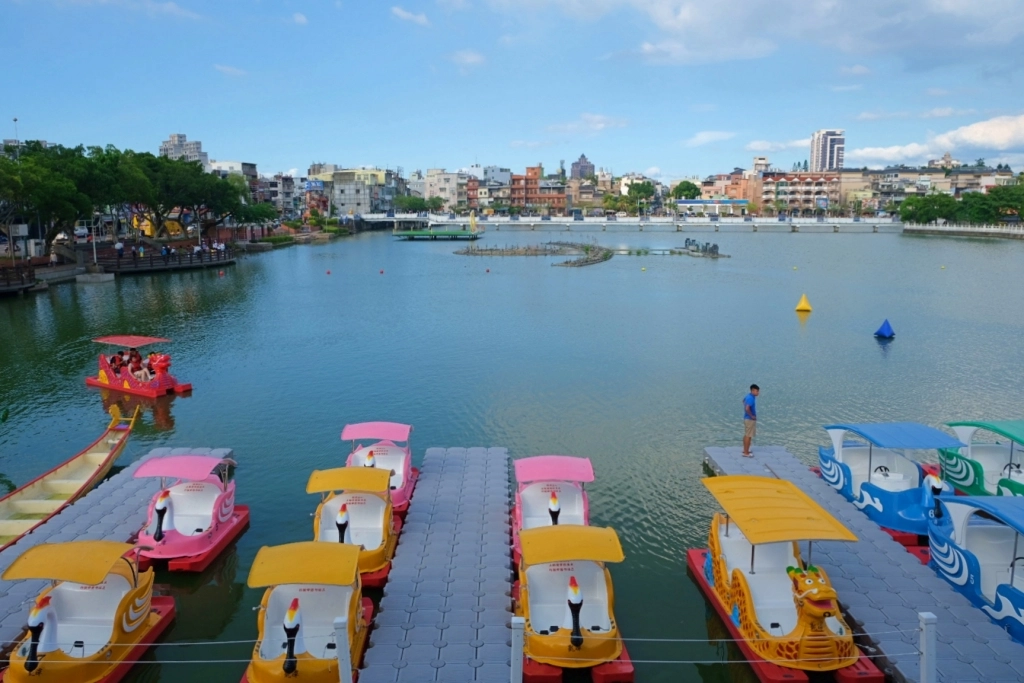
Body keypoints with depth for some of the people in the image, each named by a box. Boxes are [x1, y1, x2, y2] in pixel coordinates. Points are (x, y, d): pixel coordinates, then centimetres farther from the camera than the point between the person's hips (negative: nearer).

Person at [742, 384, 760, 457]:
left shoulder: (748, 396, 7)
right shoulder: (751, 398, -23)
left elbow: (744, 400, 29)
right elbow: (747, 408, -34)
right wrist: (752, 416, -19)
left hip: (747, 418, 10)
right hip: (750, 419, -10)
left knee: (746, 435, 17)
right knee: (748, 436, -4)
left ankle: (745, 450, 27)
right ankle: (746, 453, 1)